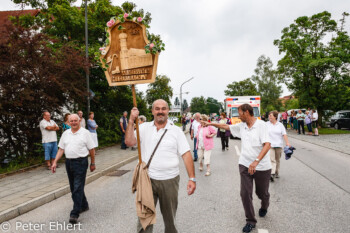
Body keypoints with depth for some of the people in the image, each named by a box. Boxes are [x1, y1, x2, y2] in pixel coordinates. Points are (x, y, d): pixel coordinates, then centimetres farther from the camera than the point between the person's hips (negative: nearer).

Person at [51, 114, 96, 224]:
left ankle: (75, 214, -2)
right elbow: (61, 149, 11)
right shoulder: (65, 134, 10)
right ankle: (83, 206, 33)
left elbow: (91, 149, -4)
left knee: (78, 188, -7)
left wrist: (93, 163, -2)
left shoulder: (85, 133, -5)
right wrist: (55, 162, 3)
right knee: (74, 188, 15)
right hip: (69, 162, 6)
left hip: (81, 162, -6)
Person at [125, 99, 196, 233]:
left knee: (170, 217, 18)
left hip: (170, 180, 0)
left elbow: (186, 154, -4)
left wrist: (192, 179, -11)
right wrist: (131, 121, -14)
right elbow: (129, 141, -8)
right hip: (147, 179, 0)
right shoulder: (145, 127, 3)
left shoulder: (176, 131, -1)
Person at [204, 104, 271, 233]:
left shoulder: (261, 125, -14)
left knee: (262, 193, 15)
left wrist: (256, 161, -30)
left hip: (262, 166, -4)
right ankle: (251, 221, 16)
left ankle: (264, 207, 49)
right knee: (245, 193, -2)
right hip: (245, 165, 4)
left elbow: (267, 145, -22)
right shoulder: (241, 126, 4)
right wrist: (211, 124, 23)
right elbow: (227, 126, 20)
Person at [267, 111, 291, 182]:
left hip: (279, 145, 2)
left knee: (277, 160, 12)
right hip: (270, 145, -2)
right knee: (272, 160, -13)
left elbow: (284, 134, -1)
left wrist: (287, 143, -11)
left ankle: (277, 173, 27)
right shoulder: (266, 124, 4)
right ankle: (272, 174, -19)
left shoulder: (280, 125, 6)